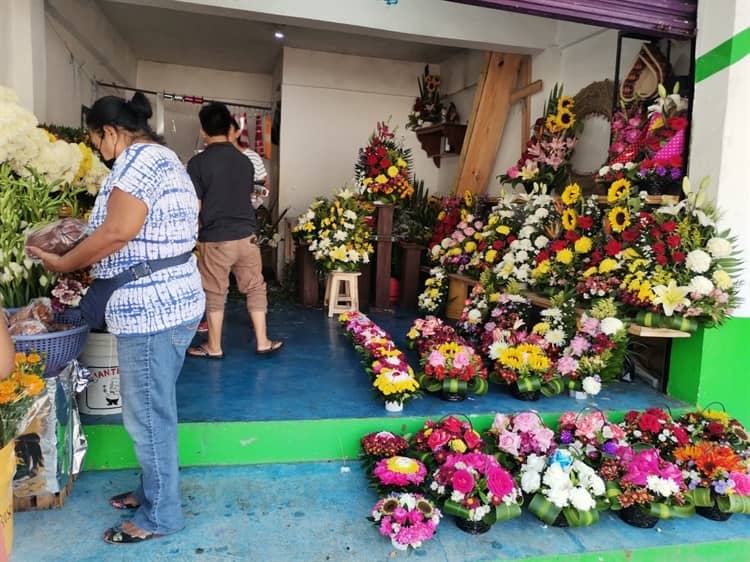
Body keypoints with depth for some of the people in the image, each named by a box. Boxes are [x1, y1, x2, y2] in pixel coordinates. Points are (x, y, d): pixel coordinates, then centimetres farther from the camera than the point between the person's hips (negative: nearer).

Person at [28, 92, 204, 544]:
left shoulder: (138, 160, -13)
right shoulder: (164, 158, 18)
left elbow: (116, 234, -21)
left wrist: (62, 263, -7)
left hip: (151, 310, -11)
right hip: (170, 303, 11)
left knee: (147, 416, 2)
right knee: (154, 410, 20)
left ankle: (160, 515, 17)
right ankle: (154, 490, 36)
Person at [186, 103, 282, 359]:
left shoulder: (198, 163, -8)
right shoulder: (245, 161, 5)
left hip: (216, 239, -3)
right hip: (247, 235, 3)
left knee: (215, 293, 8)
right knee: (255, 288, 13)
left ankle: (214, 347, 21)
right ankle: (262, 342, 19)